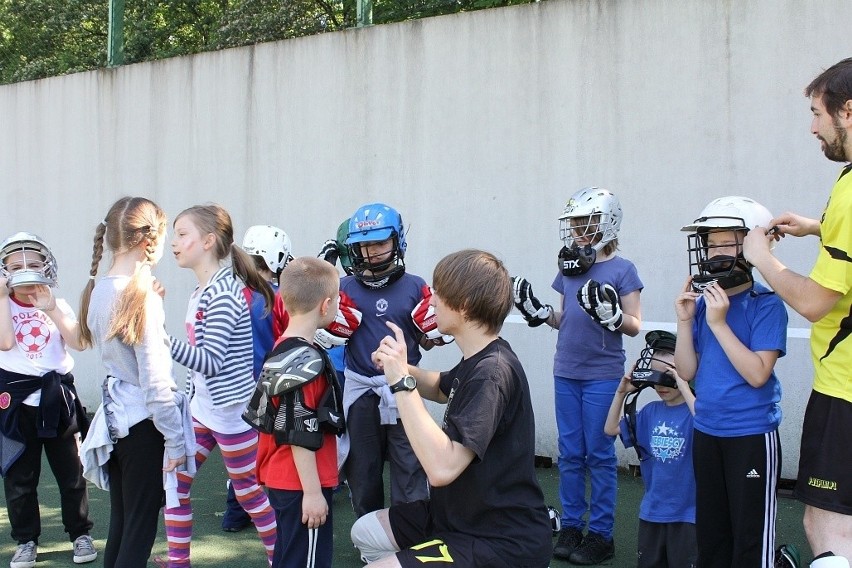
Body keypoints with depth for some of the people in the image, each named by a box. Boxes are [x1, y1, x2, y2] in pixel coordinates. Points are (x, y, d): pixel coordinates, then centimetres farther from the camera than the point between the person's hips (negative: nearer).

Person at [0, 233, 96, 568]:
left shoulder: (58, 305, 4)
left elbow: (79, 343, -11)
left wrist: (49, 308, -17)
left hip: (56, 398, 0)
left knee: (71, 472, 7)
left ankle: (81, 534, 19)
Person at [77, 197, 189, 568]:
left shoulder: (98, 291, 4)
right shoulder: (143, 298, -18)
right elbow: (155, 381, -18)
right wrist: (175, 439, -12)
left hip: (114, 420, 7)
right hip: (143, 425, -7)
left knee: (120, 524, 17)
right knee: (140, 531, 2)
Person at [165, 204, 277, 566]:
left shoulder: (224, 292, -20)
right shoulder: (200, 294, 9)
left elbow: (211, 361, -26)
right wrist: (187, 402, 19)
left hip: (230, 411, -9)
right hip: (200, 409, 9)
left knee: (249, 492, 4)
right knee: (173, 482, 10)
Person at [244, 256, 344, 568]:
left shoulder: (280, 350, 9)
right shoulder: (308, 360, -19)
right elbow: (300, 436, -21)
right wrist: (313, 492, -18)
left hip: (280, 478, 10)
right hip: (301, 484, -9)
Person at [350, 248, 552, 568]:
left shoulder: (493, 373, -26)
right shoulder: (478, 361, 4)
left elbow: (442, 468, -35)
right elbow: (441, 389, 26)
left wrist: (401, 383, -29)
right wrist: (399, 368, 4)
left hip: (504, 542, -10)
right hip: (466, 515, 10)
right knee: (365, 532, 18)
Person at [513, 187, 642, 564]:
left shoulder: (622, 270, -7)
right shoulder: (568, 268, 9)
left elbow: (634, 326, -6)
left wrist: (609, 313, -24)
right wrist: (537, 312, -1)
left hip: (603, 375, -5)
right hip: (566, 373, 5)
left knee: (599, 454, 2)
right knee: (570, 454, 11)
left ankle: (601, 533, 12)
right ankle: (571, 525, 21)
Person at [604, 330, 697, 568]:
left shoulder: (694, 409, -14)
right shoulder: (650, 411, 3)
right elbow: (611, 429, 9)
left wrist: (683, 387, -32)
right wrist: (622, 392, -2)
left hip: (686, 512, -6)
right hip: (652, 510, 6)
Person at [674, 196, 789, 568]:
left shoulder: (766, 305, -13)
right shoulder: (703, 301, 3)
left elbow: (758, 374, -21)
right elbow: (687, 372, 4)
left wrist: (719, 323, -23)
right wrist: (684, 321, -8)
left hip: (751, 436, -6)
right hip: (707, 432, 6)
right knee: (710, 533, 18)